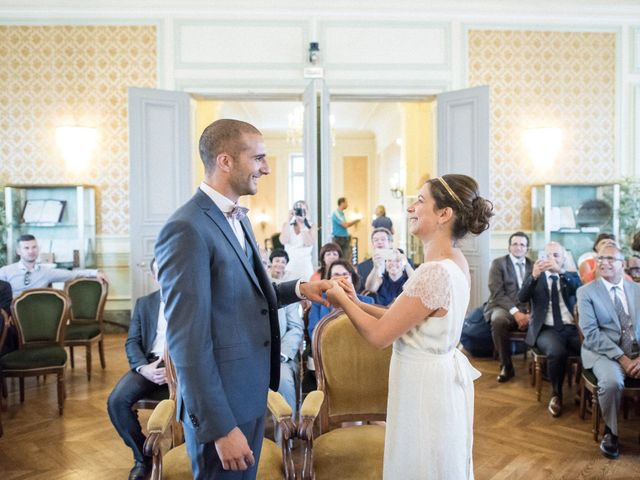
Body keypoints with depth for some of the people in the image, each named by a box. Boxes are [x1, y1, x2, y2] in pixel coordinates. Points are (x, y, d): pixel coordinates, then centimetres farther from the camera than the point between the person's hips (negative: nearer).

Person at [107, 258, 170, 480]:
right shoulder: (144, 303, 16)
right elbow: (132, 342, 9)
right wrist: (144, 367, -11)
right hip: (150, 364, 3)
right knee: (116, 401, -22)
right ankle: (142, 457, 1)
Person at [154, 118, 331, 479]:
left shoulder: (238, 217, 7)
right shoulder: (187, 229, -22)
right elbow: (187, 340, -23)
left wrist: (298, 289, -1)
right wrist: (220, 427, -20)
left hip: (251, 390, 9)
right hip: (220, 400, -9)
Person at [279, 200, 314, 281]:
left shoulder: (310, 226, 3)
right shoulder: (287, 225, 6)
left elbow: (309, 243, -13)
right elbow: (283, 241, -11)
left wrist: (303, 225, -12)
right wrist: (288, 220, -12)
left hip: (305, 264, -1)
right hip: (290, 264, 1)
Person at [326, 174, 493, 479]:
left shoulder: (435, 272, -28)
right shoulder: (454, 261, 1)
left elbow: (379, 335, -21)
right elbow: (404, 318, 7)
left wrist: (342, 300, -8)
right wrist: (358, 303, 3)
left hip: (425, 385, -9)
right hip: (439, 376, 9)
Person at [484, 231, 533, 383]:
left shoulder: (533, 266, 15)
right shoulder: (498, 263, 3)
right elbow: (497, 293, -8)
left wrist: (530, 313, -13)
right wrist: (515, 312, -20)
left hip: (527, 308, 3)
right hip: (503, 306, -3)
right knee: (499, 320, -36)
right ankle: (506, 366, -19)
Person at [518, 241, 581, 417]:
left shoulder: (571, 276, 14)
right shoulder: (535, 278, 11)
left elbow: (579, 288, -10)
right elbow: (522, 298, -7)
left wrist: (560, 271, -26)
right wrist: (533, 276, -23)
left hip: (572, 328, 2)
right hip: (546, 329, -2)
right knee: (557, 351, -33)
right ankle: (556, 394, -7)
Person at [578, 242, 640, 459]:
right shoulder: (586, 292, 0)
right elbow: (591, 334, -9)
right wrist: (622, 358, -18)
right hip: (604, 352, -3)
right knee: (612, 382, -33)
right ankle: (611, 431, -5)